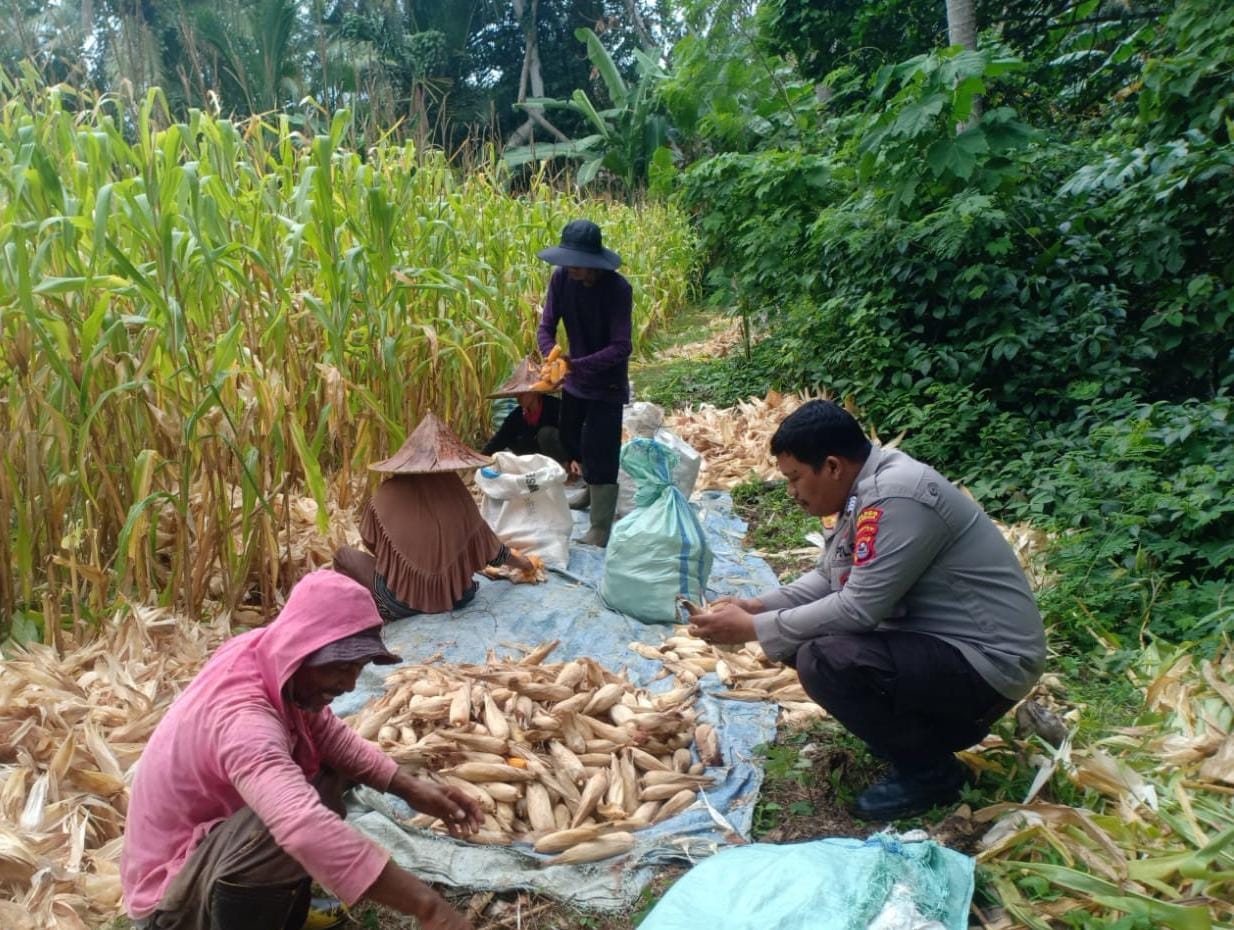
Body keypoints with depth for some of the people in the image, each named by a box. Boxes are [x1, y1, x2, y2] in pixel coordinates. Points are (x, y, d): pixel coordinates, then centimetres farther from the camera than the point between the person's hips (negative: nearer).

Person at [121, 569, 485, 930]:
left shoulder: (274, 658, -9)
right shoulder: (242, 716, -35)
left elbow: (330, 736, 2)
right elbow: (306, 829, -50)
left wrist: (411, 788, -12)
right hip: (171, 899, -9)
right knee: (299, 825, -33)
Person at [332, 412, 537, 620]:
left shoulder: (387, 495, -11)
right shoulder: (457, 497, -9)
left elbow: (371, 543, 5)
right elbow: (495, 552, 2)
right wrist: (525, 564, 21)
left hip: (400, 602, -3)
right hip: (454, 597, 3)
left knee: (343, 554, 15)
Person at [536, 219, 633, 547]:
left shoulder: (617, 289, -25)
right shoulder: (561, 279, -11)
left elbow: (621, 348, -27)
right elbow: (546, 327, -8)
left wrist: (576, 364, -38)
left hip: (607, 385, -6)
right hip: (575, 381, 6)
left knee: (600, 458, -6)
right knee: (571, 441, 21)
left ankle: (599, 534, 5)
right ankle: (589, 489, 49)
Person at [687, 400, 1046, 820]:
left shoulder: (897, 498, -25)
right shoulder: (867, 487, 5)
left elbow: (858, 608, -26)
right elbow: (829, 580, 13)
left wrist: (753, 628, -18)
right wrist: (758, 605, 0)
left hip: (988, 660, -10)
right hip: (938, 639, 10)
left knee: (823, 661, -26)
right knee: (808, 639, 6)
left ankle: (929, 770, -4)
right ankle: (936, 720, 14)